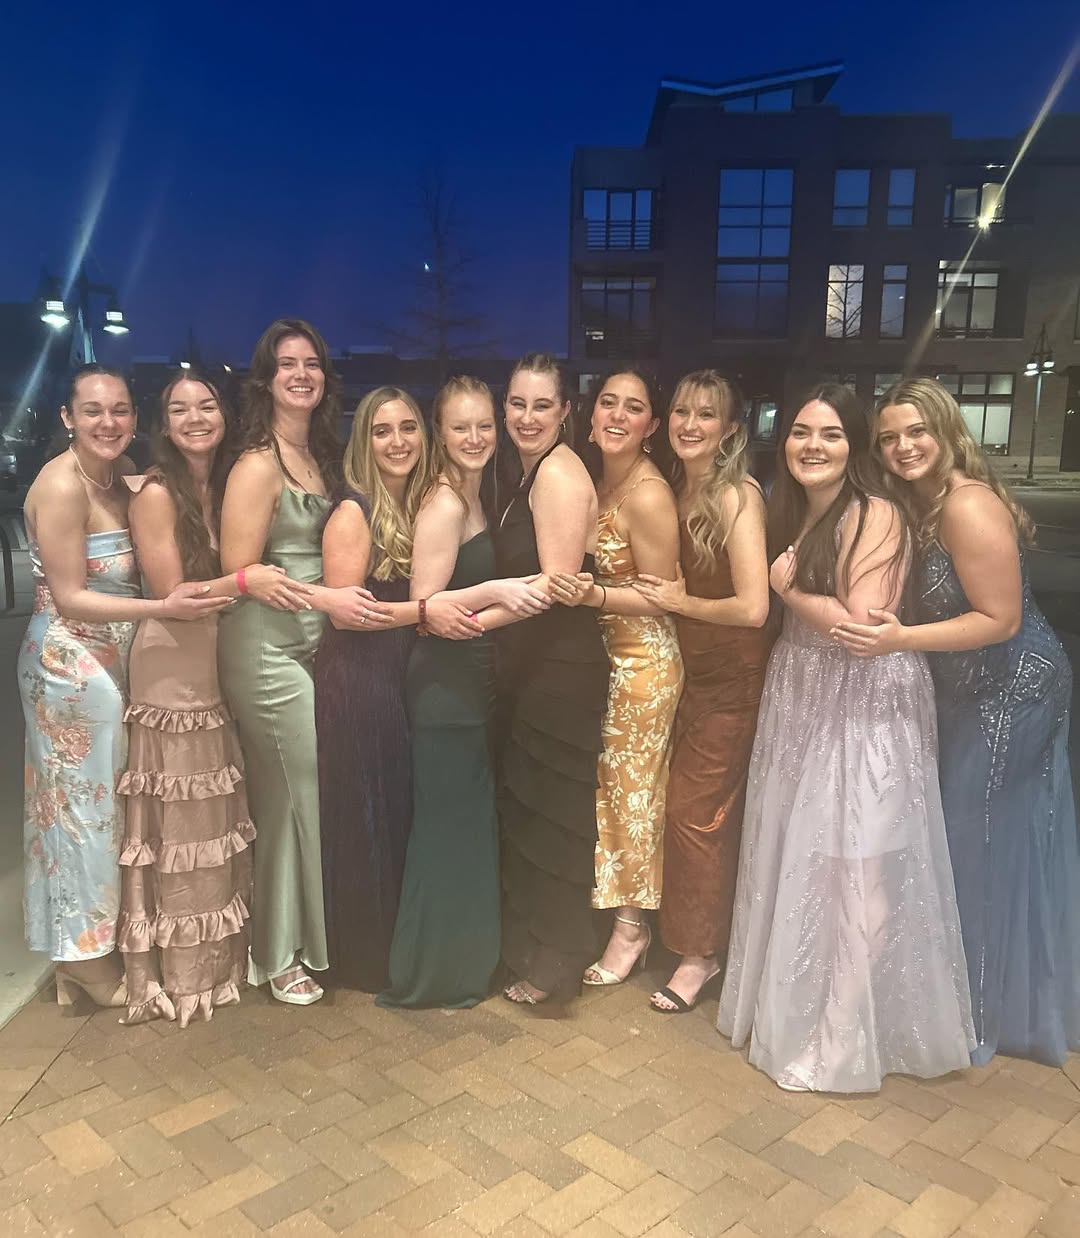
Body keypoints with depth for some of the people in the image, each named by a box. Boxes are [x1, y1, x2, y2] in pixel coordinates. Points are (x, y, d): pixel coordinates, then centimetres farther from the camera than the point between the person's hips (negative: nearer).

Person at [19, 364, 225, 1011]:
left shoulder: (124, 474, 4)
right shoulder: (62, 484, -19)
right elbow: (69, 598, -19)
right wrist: (163, 607, -25)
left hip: (111, 660, 8)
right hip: (69, 662, -8)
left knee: (102, 802, 16)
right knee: (82, 805, 4)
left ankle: (85, 955, 33)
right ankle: (88, 961, 21)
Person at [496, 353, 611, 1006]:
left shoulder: (559, 471, -16)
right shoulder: (533, 470, 14)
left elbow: (556, 585, -21)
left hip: (562, 669, -9)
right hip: (532, 665, 9)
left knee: (550, 812, 3)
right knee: (526, 805, 17)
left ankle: (554, 964, 21)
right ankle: (532, 944, 34)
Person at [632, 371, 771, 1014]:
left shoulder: (738, 496, -19)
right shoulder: (680, 490, 5)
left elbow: (752, 607, -25)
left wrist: (680, 602, -14)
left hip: (734, 678, -7)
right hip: (694, 671, 7)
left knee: (698, 813, 1)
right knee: (690, 808, 15)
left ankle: (701, 954, 20)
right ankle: (699, 942, 33)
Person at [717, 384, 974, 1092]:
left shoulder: (875, 517, -14)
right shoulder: (790, 512, 10)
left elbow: (859, 625, -20)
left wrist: (787, 587, -12)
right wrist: (787, 589, 0)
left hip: (864, 708, -8)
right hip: (800, 702, 8)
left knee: (852, 869, -1)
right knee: (793, 857, 15)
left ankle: (845, 1037, 15)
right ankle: (789, 1003, 34)